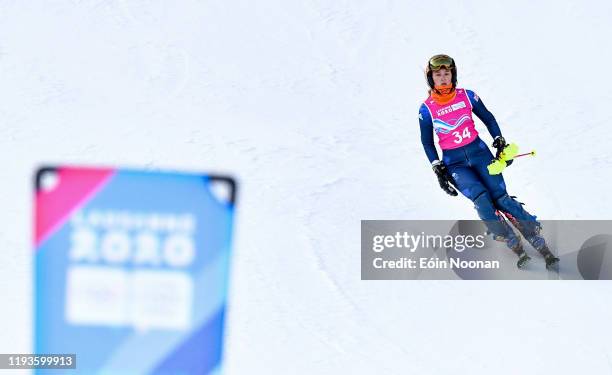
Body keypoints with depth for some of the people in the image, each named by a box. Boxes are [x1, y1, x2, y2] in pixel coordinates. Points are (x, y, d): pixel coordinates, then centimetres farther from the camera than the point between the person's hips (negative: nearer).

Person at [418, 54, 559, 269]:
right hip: (453, 162, -1)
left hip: (479, 152, 1)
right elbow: (427, 142, 7)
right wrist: (438, 169, -1)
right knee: (480, 198, -25)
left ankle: (541, 245, -15)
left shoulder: (466, 96, 1)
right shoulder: (427, 109, -2)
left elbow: (487, 118, 12)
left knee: (500, 197, -16)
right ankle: (515, 247, -21)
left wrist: (499, 141, 1)